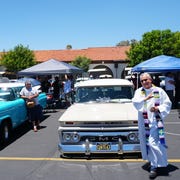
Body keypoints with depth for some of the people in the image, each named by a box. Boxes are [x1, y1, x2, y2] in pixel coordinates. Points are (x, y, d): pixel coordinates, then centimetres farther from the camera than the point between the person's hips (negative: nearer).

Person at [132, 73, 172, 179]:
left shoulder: (159, 91, 1)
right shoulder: (139, 91, 6)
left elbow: (167, 104, 4)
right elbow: (135, 102, -11)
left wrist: (158, 108, -13)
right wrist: (146, 98, -26)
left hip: (155, 121, -3)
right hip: (143, 121, 3)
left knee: (153, 142, -9)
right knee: (145, 142, 12)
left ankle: (154, 166, 0)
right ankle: (151, 159, 34)